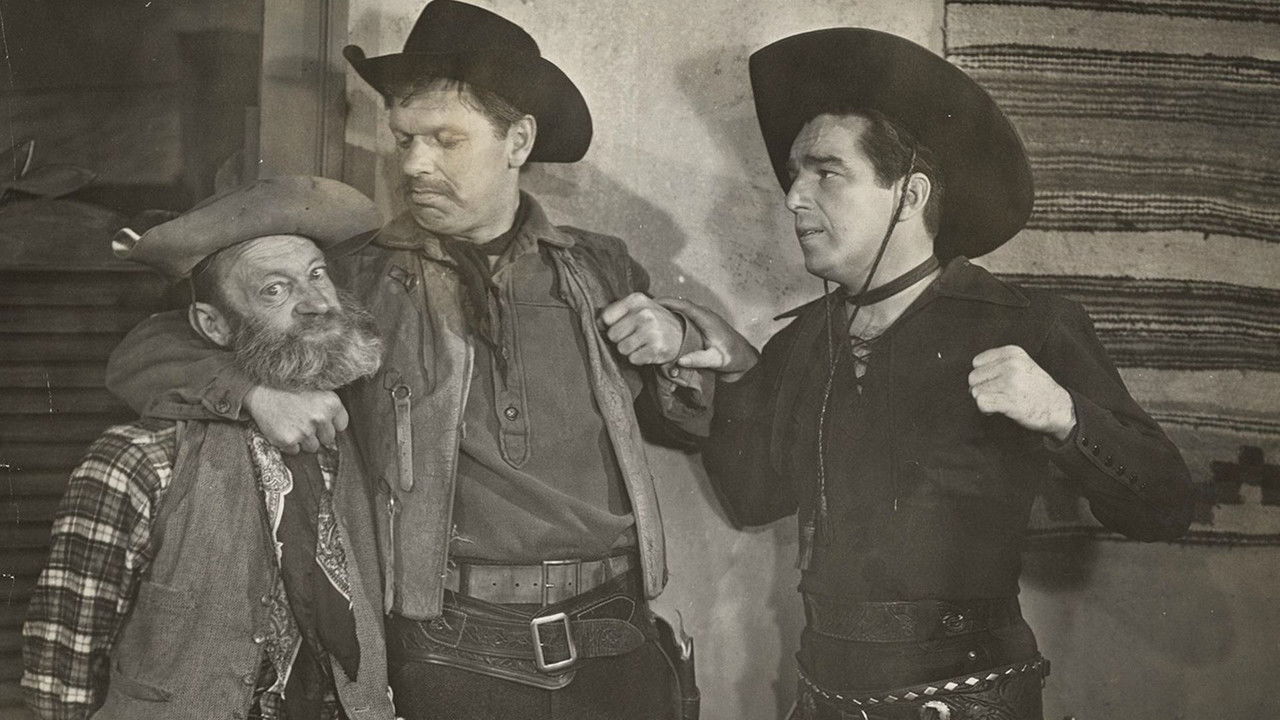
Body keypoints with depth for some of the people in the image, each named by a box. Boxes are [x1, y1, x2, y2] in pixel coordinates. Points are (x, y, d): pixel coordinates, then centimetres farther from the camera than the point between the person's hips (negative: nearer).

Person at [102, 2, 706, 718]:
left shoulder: (602, 269, 8)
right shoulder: (361, 284, 1)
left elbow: (699, 420, 20)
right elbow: (143, 355, 5)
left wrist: (676, 343, 0)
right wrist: (258, 395, -13)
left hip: (618, 652, 2)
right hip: (458, 660, -2)